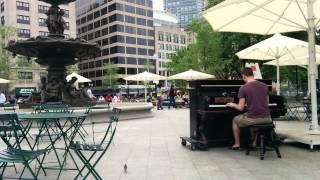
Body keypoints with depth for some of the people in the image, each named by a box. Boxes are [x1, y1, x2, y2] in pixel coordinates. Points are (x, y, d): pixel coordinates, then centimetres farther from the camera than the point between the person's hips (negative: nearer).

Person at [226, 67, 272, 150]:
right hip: (267, 118, 5)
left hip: (252, 118, -5)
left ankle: (237, 144, 30)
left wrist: (233, 105, 16)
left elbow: (240, 108, -6)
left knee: (235, 120, 26)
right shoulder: (264, 86, 8)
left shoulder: (243, 88, -7)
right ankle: (255, 142, 40)